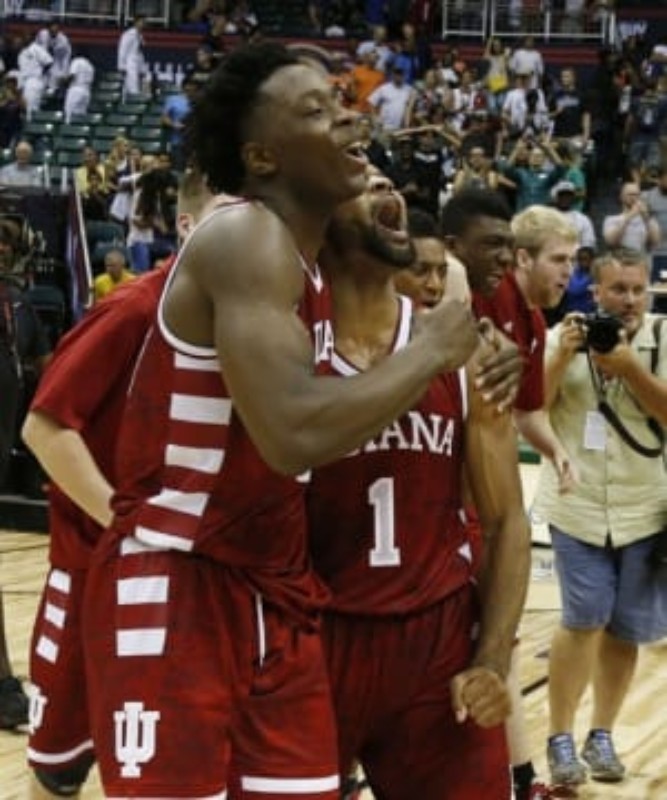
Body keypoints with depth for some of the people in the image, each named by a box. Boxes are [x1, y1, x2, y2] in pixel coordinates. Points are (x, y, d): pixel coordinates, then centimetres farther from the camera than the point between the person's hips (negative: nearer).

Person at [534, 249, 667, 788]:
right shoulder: (564, 336, -1)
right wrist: (561, 358, -19)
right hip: (578, 504, -1)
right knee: (586, 619, -9)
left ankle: (602, 736, 22)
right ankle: (561, 738, 3)